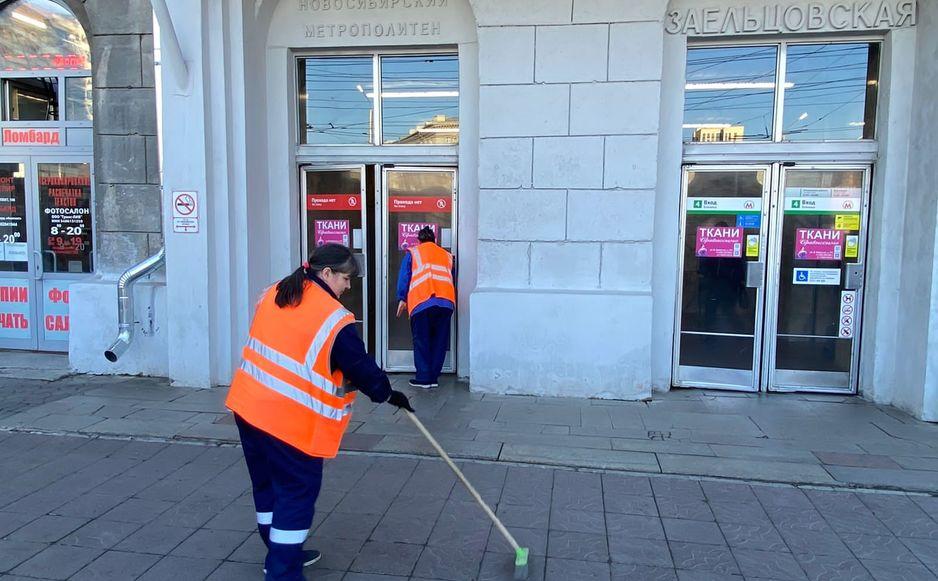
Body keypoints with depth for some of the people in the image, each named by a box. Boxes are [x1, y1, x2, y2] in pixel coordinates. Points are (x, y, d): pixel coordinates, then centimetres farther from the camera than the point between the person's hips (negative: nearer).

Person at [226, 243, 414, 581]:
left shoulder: (273, 295, 7)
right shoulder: (333, 319, -16)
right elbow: (360, 367, -8)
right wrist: (387, 394, 8)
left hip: (248, 407, 9)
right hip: (291, 421, -8)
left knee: (268, 485, 20)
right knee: (298, 492, 6)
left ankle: (282, 553, 38)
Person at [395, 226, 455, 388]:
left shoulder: (413, 253, 15)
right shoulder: (447, 255, 24)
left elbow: (404, 277, 7)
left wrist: (402, 299, 8)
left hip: (421, 302, -2)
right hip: (446, 302, 3)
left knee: (421, 341, 6)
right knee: (439, 341, 11)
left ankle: (423, 378, 6)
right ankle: (434, 377, 14)